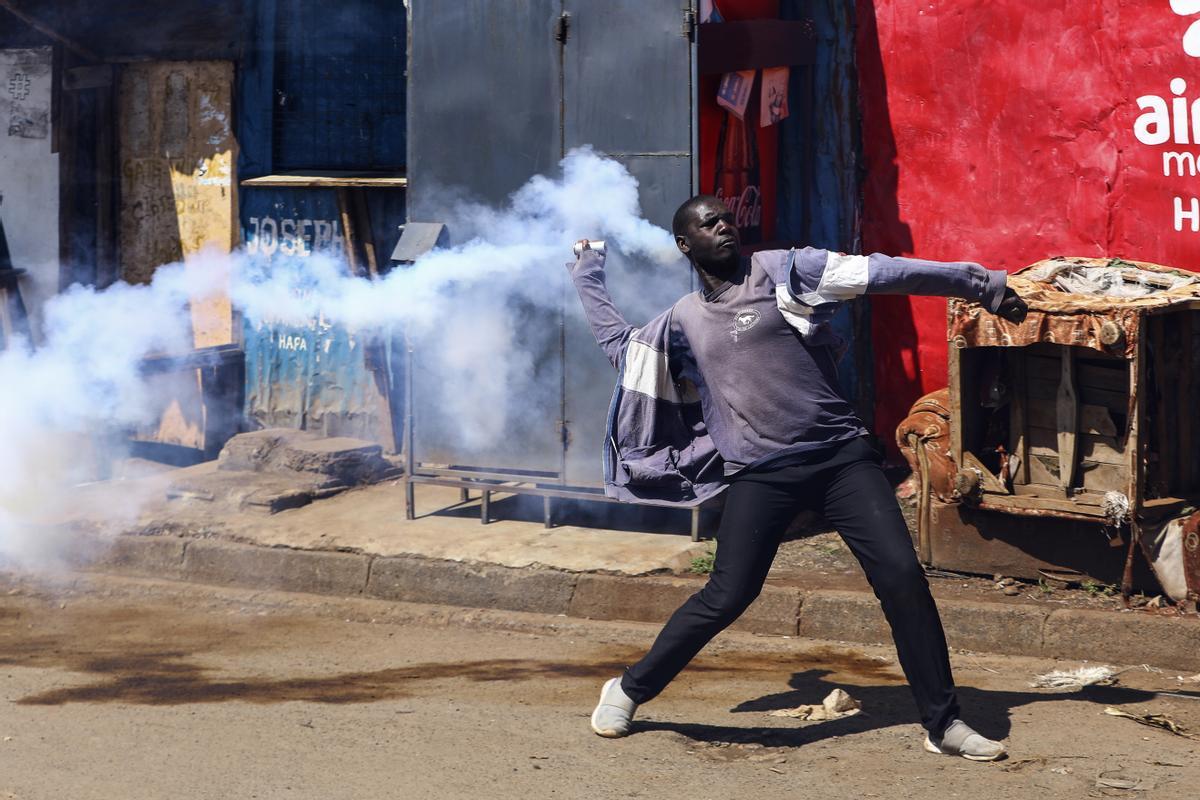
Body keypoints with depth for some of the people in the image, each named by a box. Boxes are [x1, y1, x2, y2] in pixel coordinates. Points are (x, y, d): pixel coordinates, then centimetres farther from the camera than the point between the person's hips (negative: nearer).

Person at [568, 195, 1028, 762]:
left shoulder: (780, 272, 4)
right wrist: (587, 276, 34)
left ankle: (943, 724, -3)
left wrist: (980, 283, -3)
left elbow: (882, 273, -2)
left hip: (842, 456, -1)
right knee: (726, 597, -8)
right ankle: (629, 690, 13)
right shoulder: (684, 322, 13)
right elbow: (620, 345, 31)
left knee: (902, 575, -12)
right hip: (760, 475, 1)